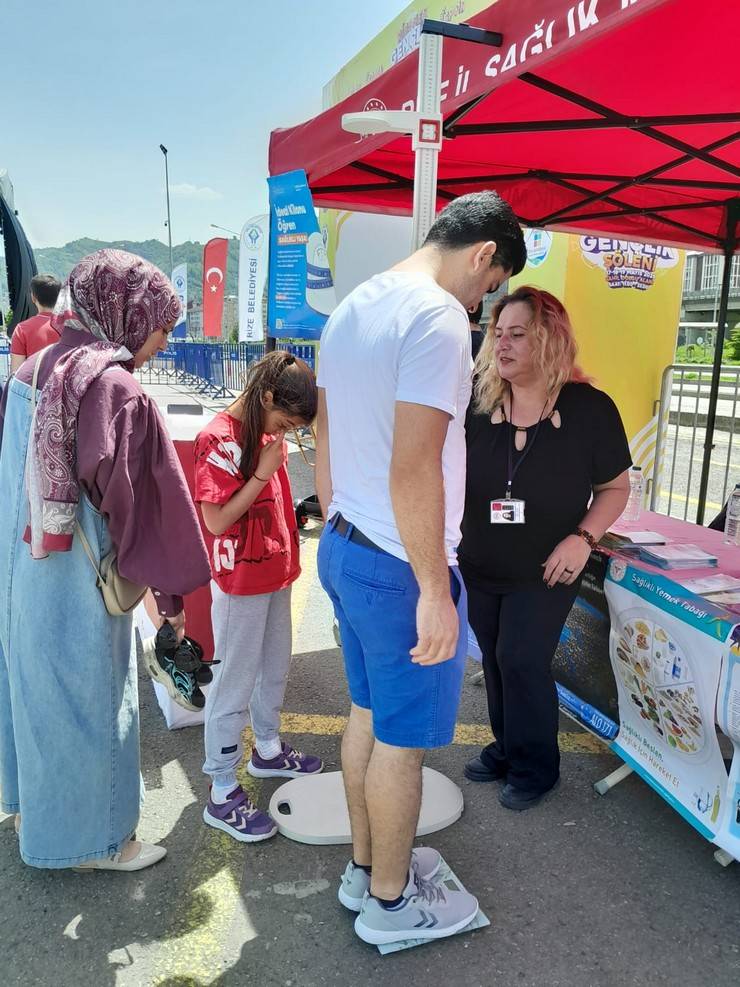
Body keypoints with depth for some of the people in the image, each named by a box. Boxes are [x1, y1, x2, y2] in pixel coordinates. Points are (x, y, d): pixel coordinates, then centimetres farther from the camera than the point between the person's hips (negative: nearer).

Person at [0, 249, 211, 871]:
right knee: (88, 699, 9)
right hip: (81, 583, -8)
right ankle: (92, 838, 29)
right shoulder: (114, 386, -22)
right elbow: (140, 499, -20)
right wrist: (169, 587, -11)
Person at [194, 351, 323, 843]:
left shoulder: (270, 432, 7)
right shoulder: (219, 439, -19)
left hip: (277, 573, 8)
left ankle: (268, 748, 42)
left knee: (276, 668, 21)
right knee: (235, 684, 1)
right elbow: (217, 521, -22)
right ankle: (222, 793, 14)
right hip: (241, 581, -8)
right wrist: (263, 472, -23)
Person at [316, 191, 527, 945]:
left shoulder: (350, 309, 10)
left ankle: (365, 868, 40)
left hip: (342, 549, 9)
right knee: (400, 738, 9)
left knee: (367, 715, 21)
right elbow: (412, 470, -26)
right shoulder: (438, 316, -18)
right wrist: (435, 589, -19)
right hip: (398, 568, -9)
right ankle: (389, 904, 30)